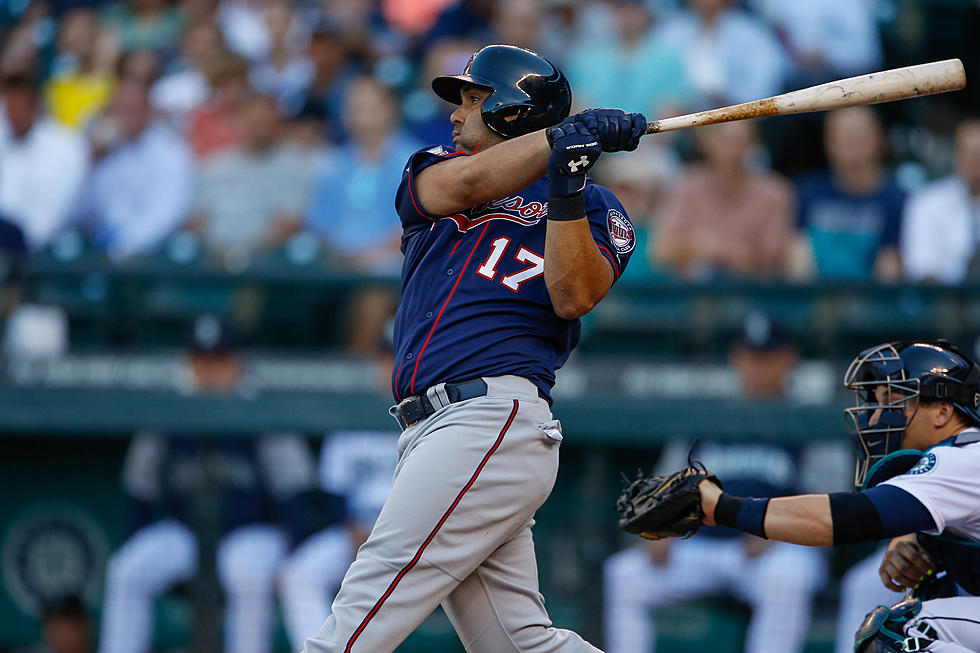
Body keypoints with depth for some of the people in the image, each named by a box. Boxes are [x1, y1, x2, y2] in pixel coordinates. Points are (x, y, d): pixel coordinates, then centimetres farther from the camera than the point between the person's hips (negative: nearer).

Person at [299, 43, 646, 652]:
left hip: (494, 414, -6)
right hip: (435, 432, 6)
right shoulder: (432, 172, 23)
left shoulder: (593, 207, 10)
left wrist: (567, 187, -16)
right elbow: (466, 184, -1)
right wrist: (564, 136, -11)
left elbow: (573, 297, -8)